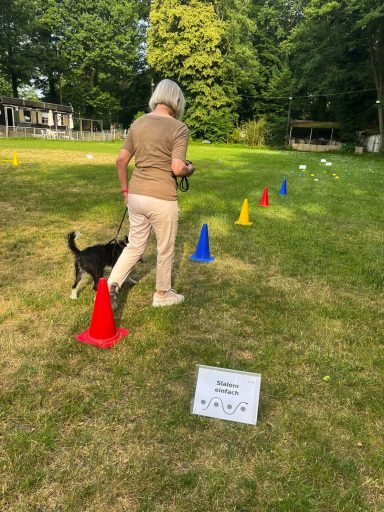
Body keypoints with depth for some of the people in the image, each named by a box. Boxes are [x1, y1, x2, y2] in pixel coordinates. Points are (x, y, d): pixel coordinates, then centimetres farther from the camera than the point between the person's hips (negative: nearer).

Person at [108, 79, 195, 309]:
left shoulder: (138, 123, 7)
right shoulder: (179, 128, -10)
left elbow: (121, 160, 8)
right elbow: (177, 169, -19)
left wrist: (125, 189, 19)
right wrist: (190, 169, 3)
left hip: (136, 195, 6)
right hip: (162, 199, -6)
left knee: (135, 246, 22)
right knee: (165, 250, 14)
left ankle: (111, 285, 12)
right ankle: (162, 294, 31)